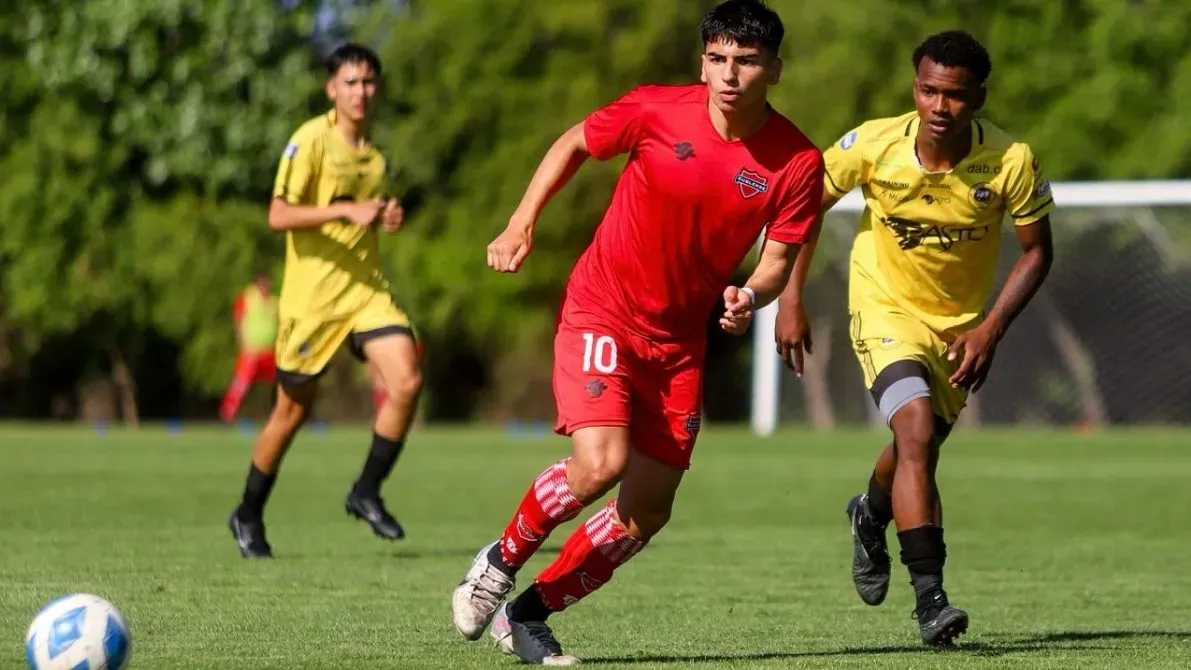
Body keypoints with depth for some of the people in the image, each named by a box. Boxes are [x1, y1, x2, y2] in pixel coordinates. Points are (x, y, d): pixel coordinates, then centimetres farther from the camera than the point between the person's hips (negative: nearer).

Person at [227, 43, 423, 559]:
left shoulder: (374, 151, 12)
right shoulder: (311, 140, -9)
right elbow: (279, 216, -17)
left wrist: (386, 217, 5)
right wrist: (347, 210, -25)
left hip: (365, 288, 5)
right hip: (312, 294, -5)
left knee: (407, 382, -15)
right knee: (293, 409, 4)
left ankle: (366, 493, 0)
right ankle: (248, 516, 23)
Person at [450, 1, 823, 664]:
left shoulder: (798, 162, -11)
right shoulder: (657, 111, -14)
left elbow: (777, 261, -3)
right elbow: (573, 144, 4)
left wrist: (750, 297, -25)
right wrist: (521, 226, -4)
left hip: (681, 338, 4)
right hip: (601, 311, -4)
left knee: (648, 512, 2)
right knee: (601, 464, -24)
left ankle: (526, 615, 20)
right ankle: (501, 561, 3)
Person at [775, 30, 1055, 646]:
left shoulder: (1011, 162, -22)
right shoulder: (873, 145, -22)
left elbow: (1036, 251, -8)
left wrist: (991, 329, -18)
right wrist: (791, 300, -10)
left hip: (962, 323, 3)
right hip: (887, 310, -3)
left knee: (918, 451, 18)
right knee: (917, 434, -24)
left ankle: (871, 516, 55)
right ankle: (929, 598, -23)